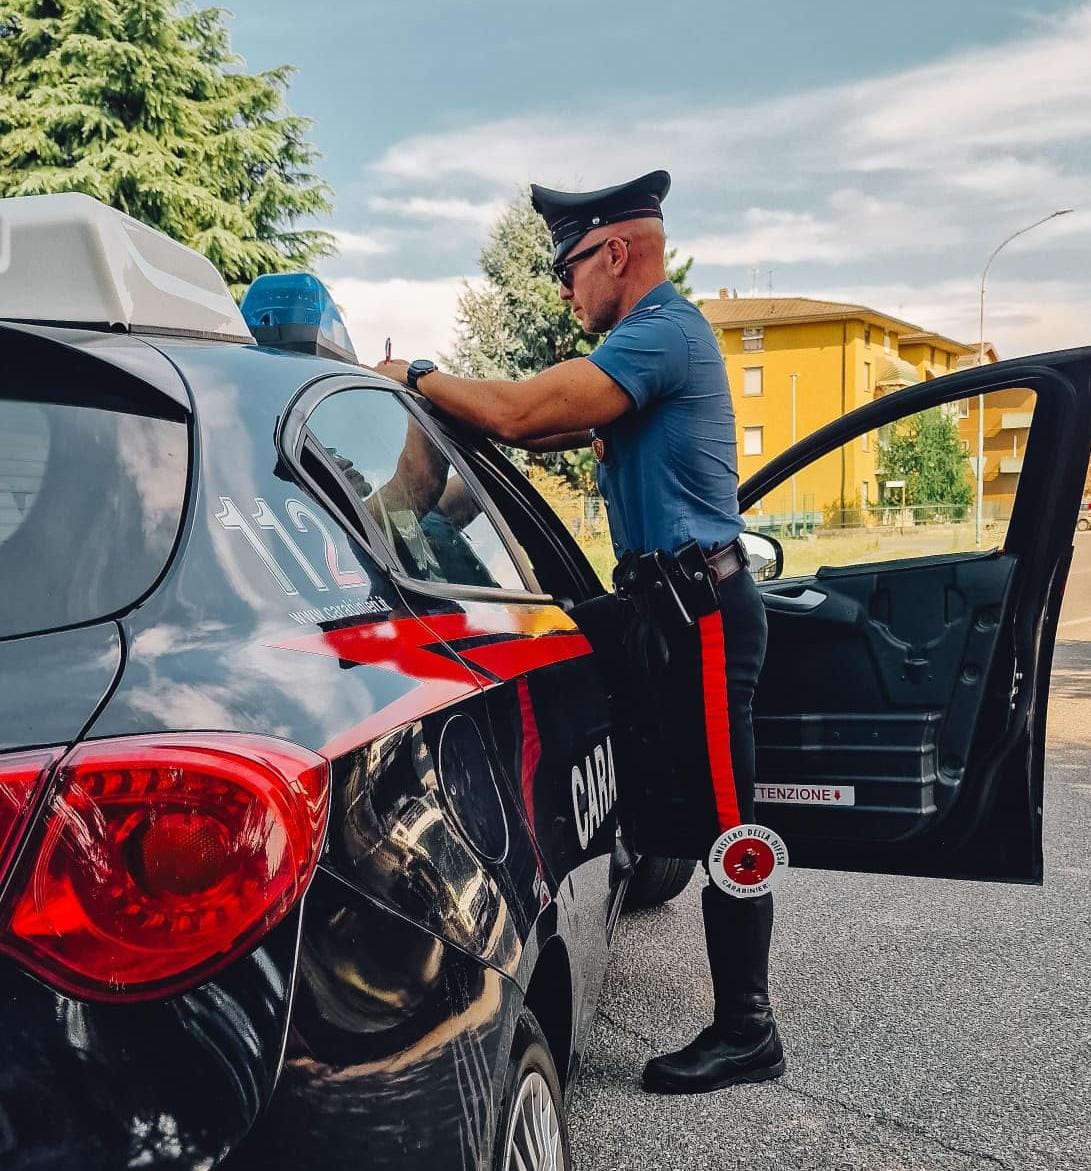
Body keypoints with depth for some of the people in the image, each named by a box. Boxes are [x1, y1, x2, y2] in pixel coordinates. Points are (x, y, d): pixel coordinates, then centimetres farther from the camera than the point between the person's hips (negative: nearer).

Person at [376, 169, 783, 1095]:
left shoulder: (663, 331, -15)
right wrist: (430, 394, 8)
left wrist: (414, 377, -10)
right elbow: (554, 427, 17)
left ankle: (747, 1034, 10)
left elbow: (520, 413, -25)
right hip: (669, 601, 10)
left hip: (696, 610, -10)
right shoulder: (657, 333, 20)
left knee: (721, 825, -2)